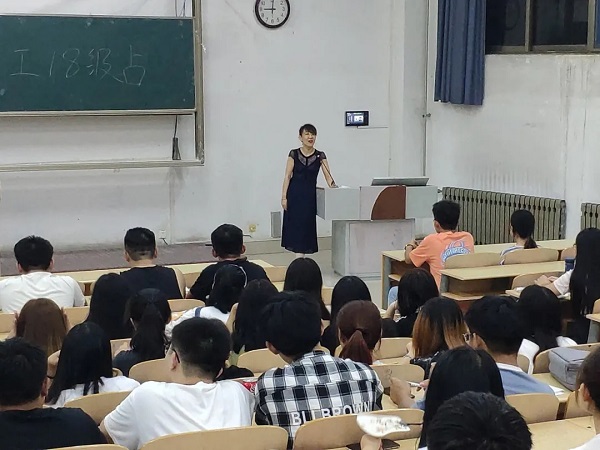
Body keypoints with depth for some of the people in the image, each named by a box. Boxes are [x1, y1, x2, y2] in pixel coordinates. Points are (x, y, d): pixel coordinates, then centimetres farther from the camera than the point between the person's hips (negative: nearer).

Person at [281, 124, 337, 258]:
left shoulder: (320, 156, 2)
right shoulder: (294, 154, -1)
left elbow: (328, 176, -5)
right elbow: (287, 176, -2)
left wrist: (333, 187, -24)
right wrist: (284, 197, -8)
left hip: (310, 195, 1)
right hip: (295, 194, -1)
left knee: (307, 226, 2)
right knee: (295, 225, 1)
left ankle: (301, 257, 9)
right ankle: (299, 258, 11)